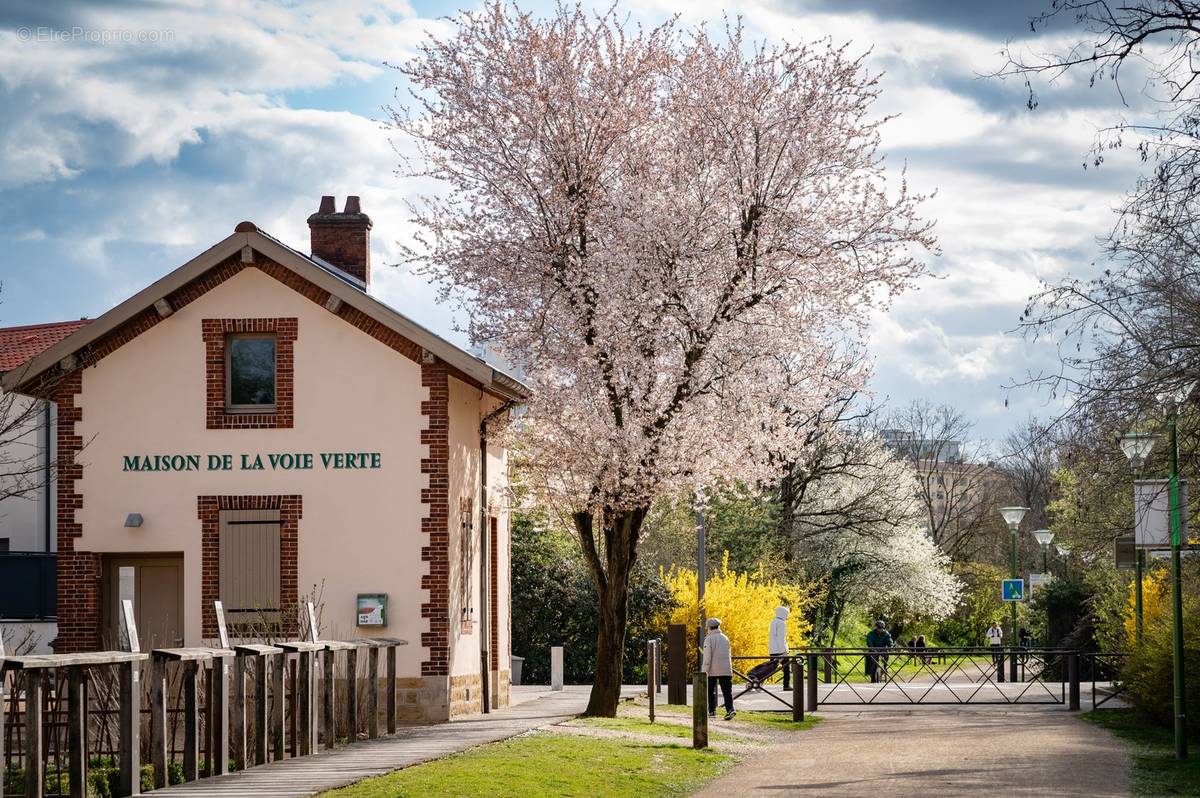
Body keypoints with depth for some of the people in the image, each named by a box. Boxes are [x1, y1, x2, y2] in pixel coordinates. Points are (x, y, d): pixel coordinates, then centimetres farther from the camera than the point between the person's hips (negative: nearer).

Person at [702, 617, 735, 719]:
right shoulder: (725, 638, 13)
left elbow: (707, 657, -12)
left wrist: (704, 671, -12)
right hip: (725, 670, 4)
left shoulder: (709, 639, -6)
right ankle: (730, 709, -19)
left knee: (711, 692, 10)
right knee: (727, 691, -3)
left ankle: (712, 711, 13)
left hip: (713, 671, -4)